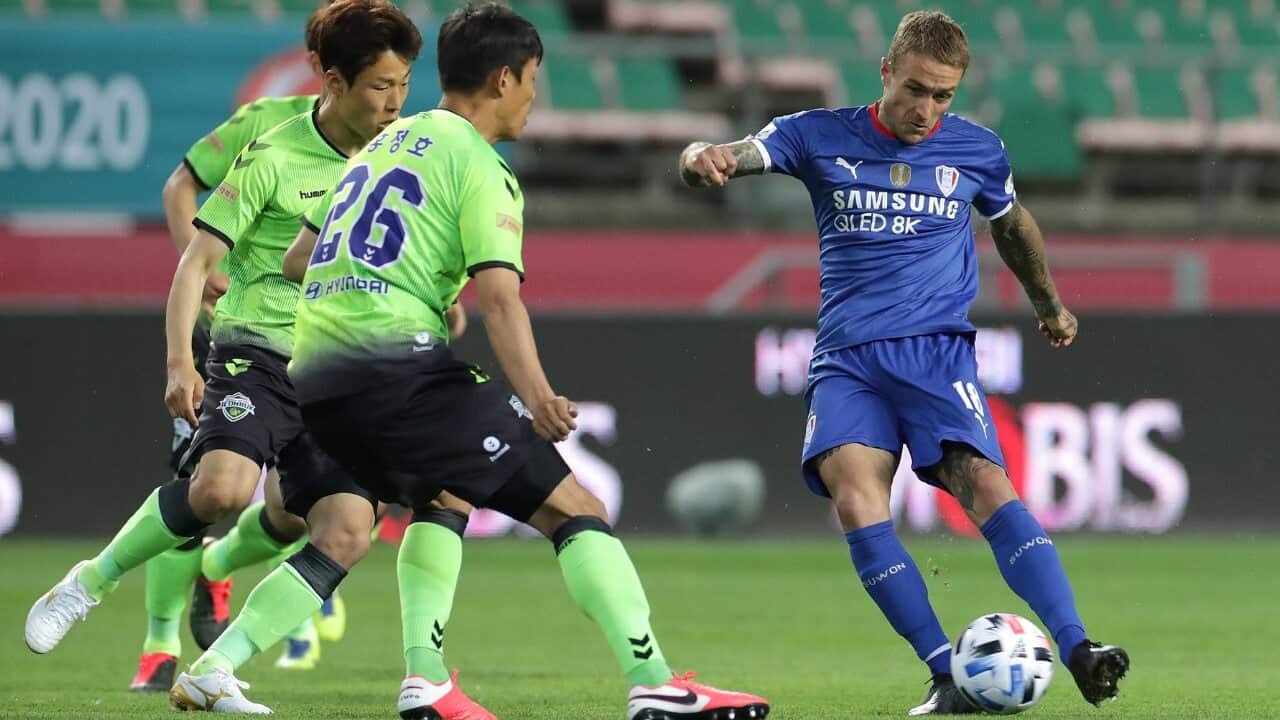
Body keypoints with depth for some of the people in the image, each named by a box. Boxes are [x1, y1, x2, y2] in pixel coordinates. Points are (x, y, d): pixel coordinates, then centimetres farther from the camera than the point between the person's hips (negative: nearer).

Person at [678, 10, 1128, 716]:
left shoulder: (977, 150, 9)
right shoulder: (821, 137, 5)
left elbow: (1012, 225, 29)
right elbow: (731, 156, -6)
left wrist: (1049, 305, 43)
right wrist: (703, 158, -32)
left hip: (937, 349, 0)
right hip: (847, 359, 0)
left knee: (986, 484, -24)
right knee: (854, 495, -24)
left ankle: (1078, 652, -28)